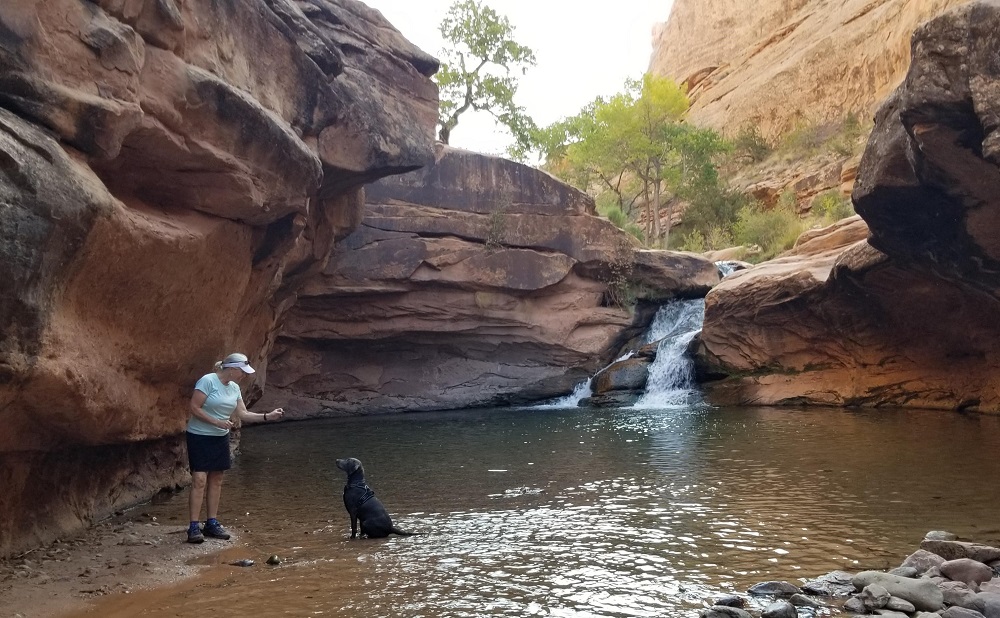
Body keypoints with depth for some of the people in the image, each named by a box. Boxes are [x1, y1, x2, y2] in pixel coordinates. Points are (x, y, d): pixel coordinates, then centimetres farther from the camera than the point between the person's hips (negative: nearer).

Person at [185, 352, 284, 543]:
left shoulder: (235, 388, 5)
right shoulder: (207, 381, -16)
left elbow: (243, 414, 5)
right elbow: (195, 408, -17)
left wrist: (267, 416, -6)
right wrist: (217, 422, -21)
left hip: (220, 438, 7)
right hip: (199, 436, -7)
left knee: (216, 480, 9)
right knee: (199, 480, -10)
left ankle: (212, 523, 17)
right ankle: (194, 526, -6)